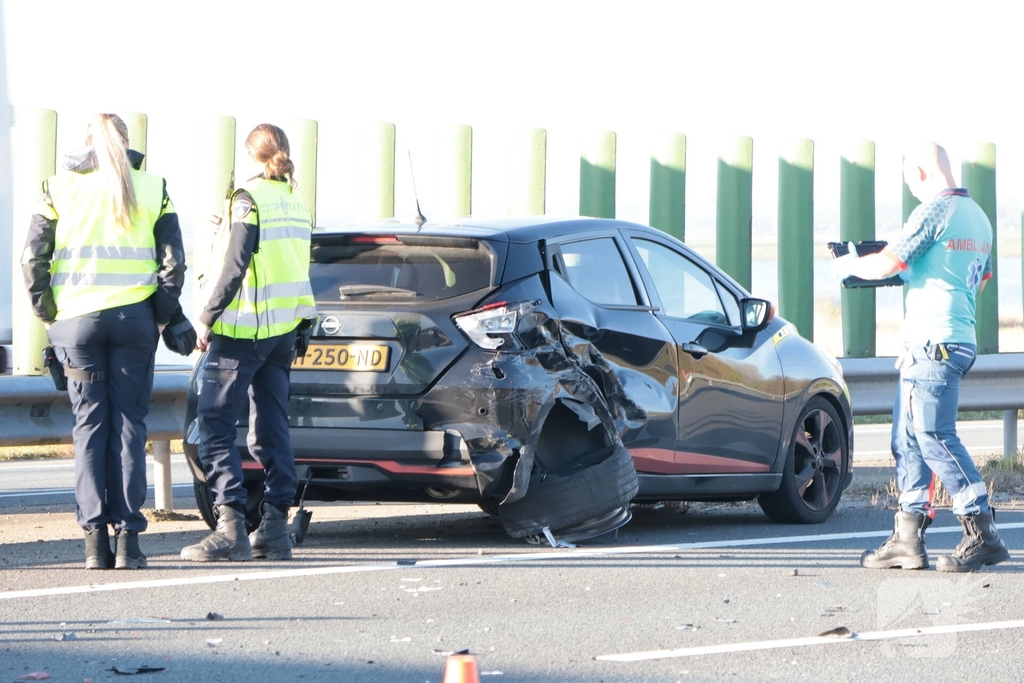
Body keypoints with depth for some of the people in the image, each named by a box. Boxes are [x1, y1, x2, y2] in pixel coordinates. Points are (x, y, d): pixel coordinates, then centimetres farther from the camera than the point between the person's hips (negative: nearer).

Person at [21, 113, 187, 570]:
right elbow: (173, 261, -1)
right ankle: (127, 537, -1)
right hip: (134, 318, 0)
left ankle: (95, 540, -1)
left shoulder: (60, 188, 3)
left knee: (90, 425, 5)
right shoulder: (151, 190, 4)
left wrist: (46, 313, 7)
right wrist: (163, 316, 7)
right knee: (129, 424, 4)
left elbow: (33, 258, -1)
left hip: (77, 318, 0)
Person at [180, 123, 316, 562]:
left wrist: (208, 317, -10)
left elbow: (234, 266, -16)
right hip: (284, 329, 8)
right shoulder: (297, 205, 12)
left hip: (244, 328, -8)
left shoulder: (249, 199, -11)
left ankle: (230, 529, -14)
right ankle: (275, 528, 6)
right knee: (271, 430, 9)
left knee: (214, 426, -6)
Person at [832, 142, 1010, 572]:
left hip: (931, 343, -10)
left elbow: (888, 263, -15)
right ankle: (907, 539, 8)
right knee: (908, 440, 10)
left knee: (935, 437, -11)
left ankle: (983, 535, -13)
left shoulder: (935, 210, -12)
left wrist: (851, 265, 6)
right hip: (961, 339, 10)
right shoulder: (978, 218, 17)